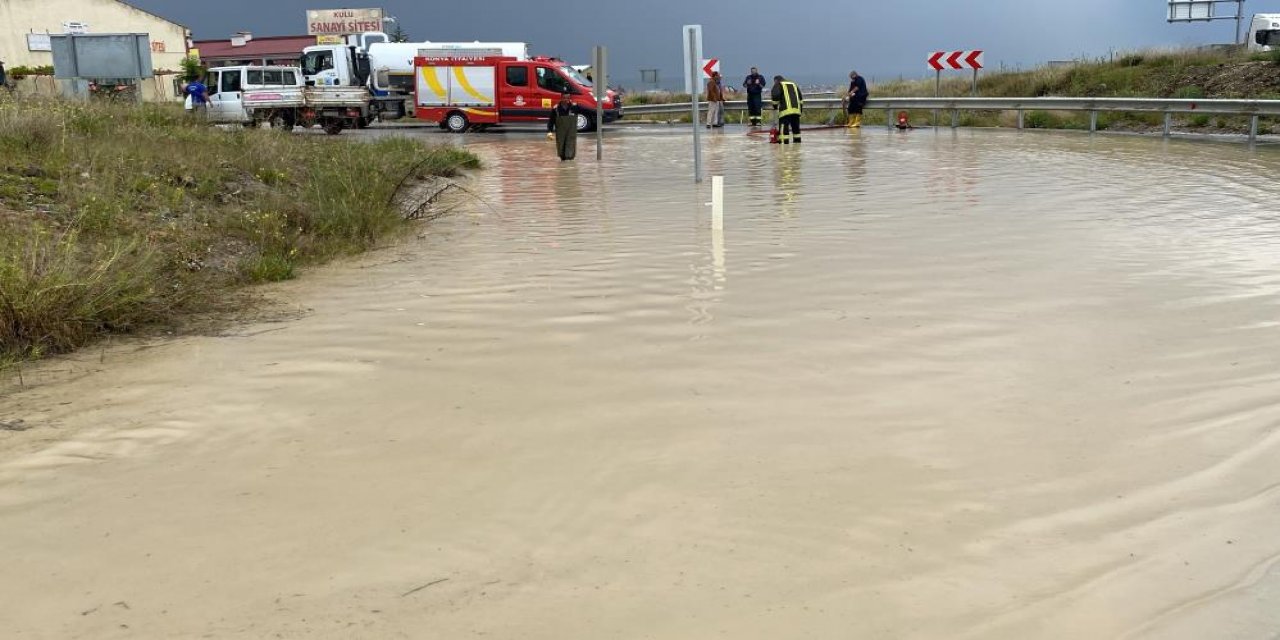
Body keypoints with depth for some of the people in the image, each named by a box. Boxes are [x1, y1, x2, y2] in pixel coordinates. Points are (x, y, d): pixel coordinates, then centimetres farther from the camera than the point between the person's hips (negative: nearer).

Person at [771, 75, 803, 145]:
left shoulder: (778, 85, 9)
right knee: (795, 126, 16)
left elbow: (775, 96, -8)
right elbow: (800, 97, 23)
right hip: (796, 109, 6)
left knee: (783, 126, -8)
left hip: (786, 110, -6)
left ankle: (784, 141, -16)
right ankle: (797, 140, 20)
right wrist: (800, 107, 24)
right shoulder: (793, 84, 28)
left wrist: (775, 105, 5)